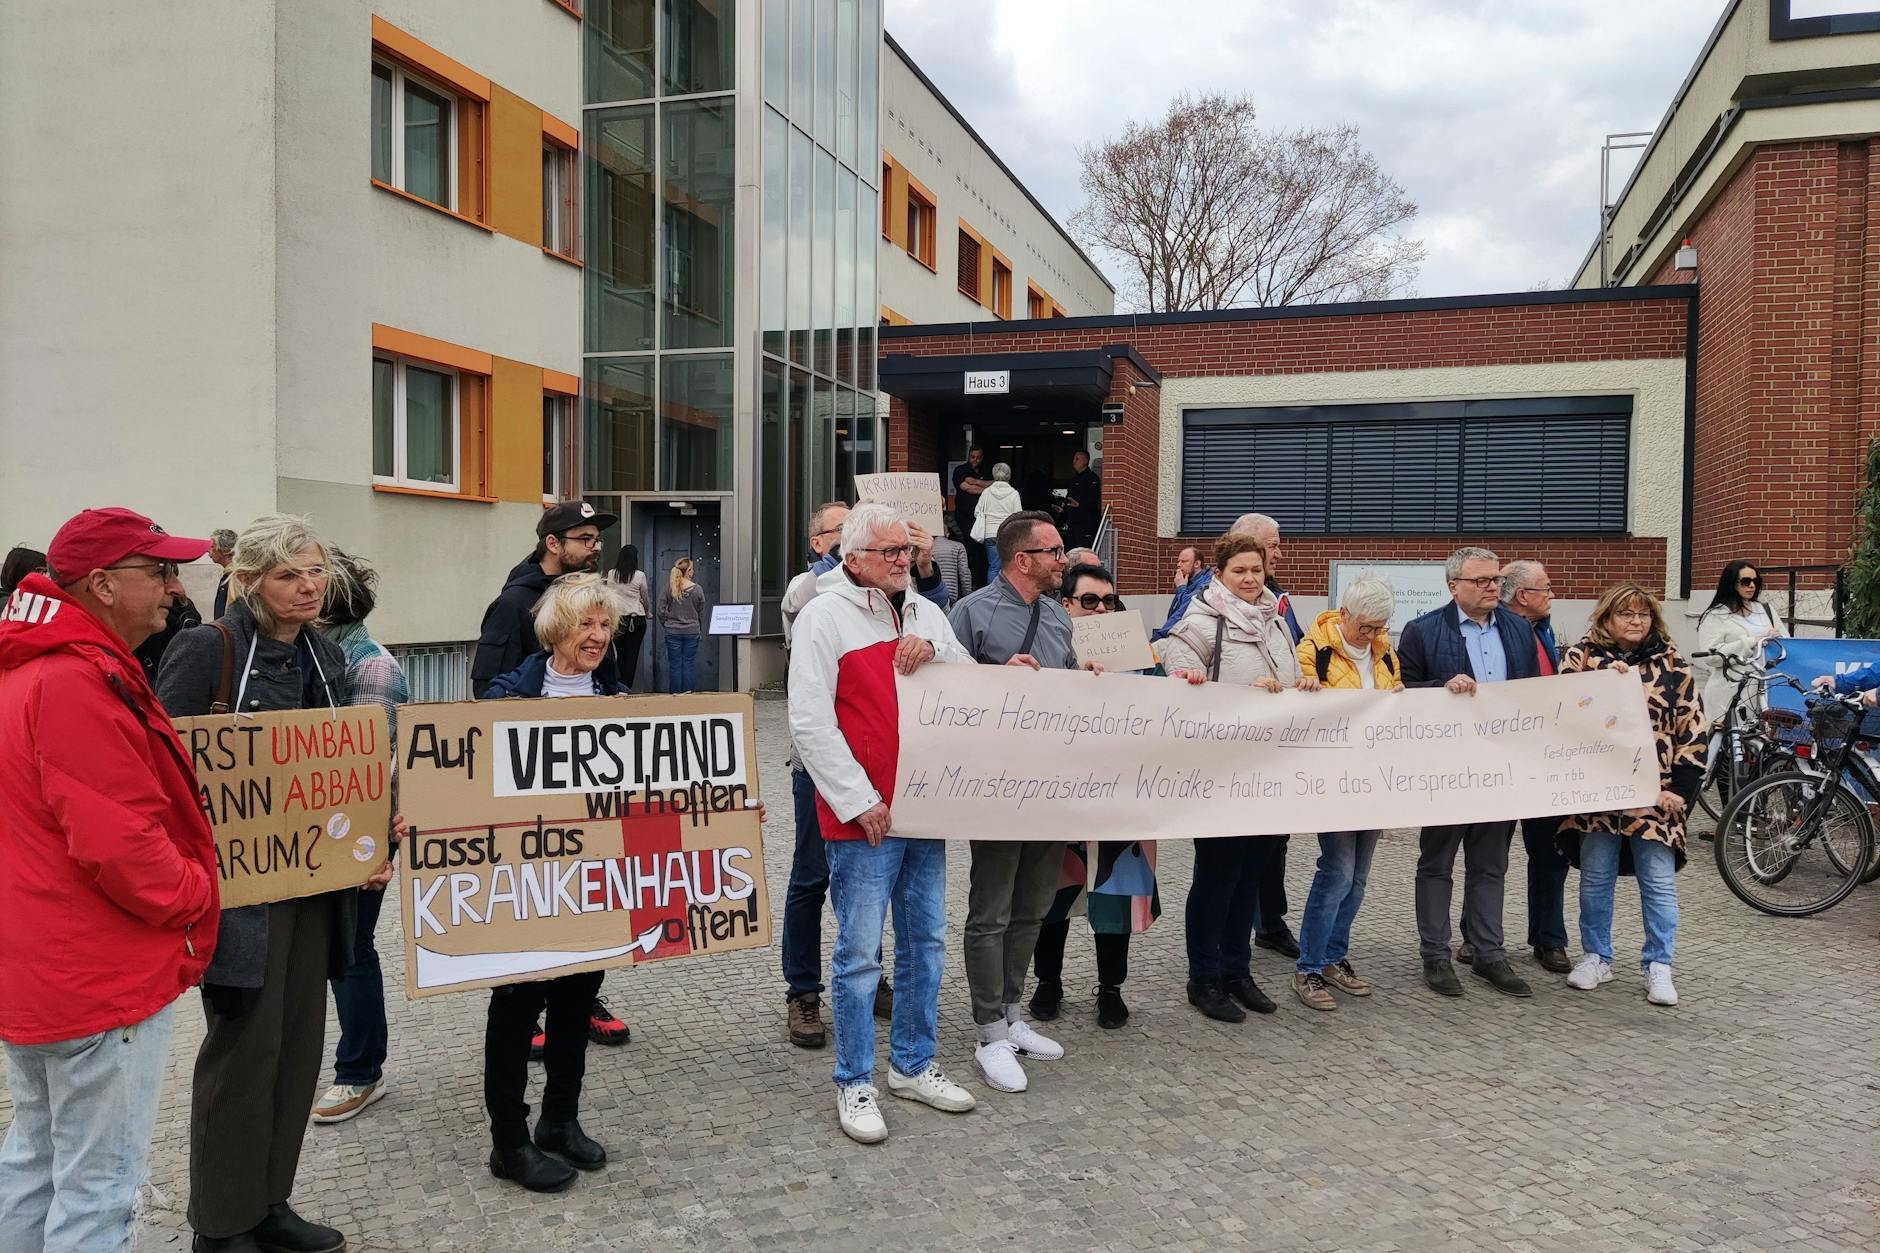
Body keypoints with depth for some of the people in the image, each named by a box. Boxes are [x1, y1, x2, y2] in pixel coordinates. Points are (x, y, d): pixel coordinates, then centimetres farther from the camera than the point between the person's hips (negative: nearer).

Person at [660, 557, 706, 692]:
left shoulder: (668, 588, -6)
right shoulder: (697, 589, -7)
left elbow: (662, 611, -2)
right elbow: (701, 613, 3)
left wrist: (667, 625, 13)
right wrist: (699, 629, 16)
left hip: (673, 632, 1)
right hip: (692, 631, 0)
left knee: (675, 665, 5)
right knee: (688, 664, 5)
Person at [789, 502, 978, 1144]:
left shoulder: (924, 614, 13)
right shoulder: (825, 616, -7)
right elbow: (810, 721, -13)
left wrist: (935, 652, -8)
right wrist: (857, 800, -15)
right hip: (861, 818, -7)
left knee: (925, 942, 14)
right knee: (860, 952, -1)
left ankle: (913, 1065, 29)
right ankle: (854, 1083, 13)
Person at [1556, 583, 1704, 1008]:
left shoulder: (1673, 666, 3)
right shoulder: (1581, 657, 3)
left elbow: (1692, 732, 3)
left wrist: (1681, 789, -3)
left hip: (1655, 794, 0)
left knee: (1659, 882, 4)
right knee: (1595, 878, 10)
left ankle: (1658, 966, 16)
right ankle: (1596, 957, 23)